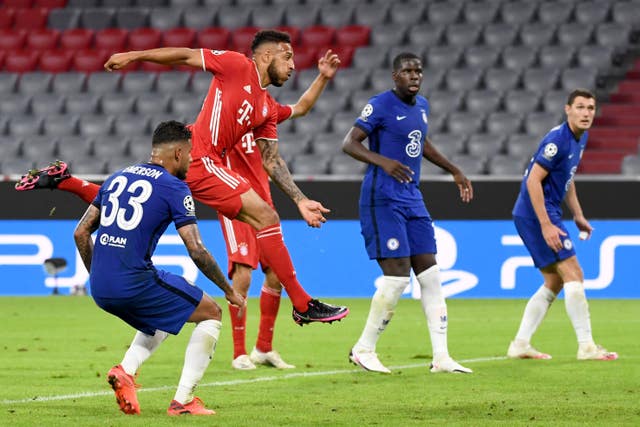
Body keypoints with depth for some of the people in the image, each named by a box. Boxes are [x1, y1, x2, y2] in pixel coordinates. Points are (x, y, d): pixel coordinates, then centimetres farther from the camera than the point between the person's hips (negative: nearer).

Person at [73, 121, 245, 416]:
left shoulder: (117, 178, 16)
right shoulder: (174, 188, -3)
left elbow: (81, 232, 17)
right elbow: (196, 250, -9)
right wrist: (229, 291, 3)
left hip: (100, 290, 7)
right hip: (136, 283, -7)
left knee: (163, 317, 34)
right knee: (211, 314, 11)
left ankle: (126, 370, 8)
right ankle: (182, 400, 2)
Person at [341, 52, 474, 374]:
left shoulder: (421, 106, 13)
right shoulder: (381, 105, -11)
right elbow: (349, 143, -15)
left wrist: (454, 170, 33)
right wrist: (383, 162, -31)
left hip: (412, 200, 8)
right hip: (382, 200, -8)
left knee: (430, 275, 2)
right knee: (397, 276, -12)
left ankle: (441, 357, 4)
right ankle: (363, 350, 2)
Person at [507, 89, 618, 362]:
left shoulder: (581, 137, 11)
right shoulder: (558, 140, -19)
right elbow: (533, 181, -22)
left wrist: (578, 215, 20)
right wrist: (546, 225, -24)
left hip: (548, 214, 10)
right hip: (537, 215, -10)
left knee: (554, 282, 12)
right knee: (574, 275, -11)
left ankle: (520, 344, 12)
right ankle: (586, 346, -11)